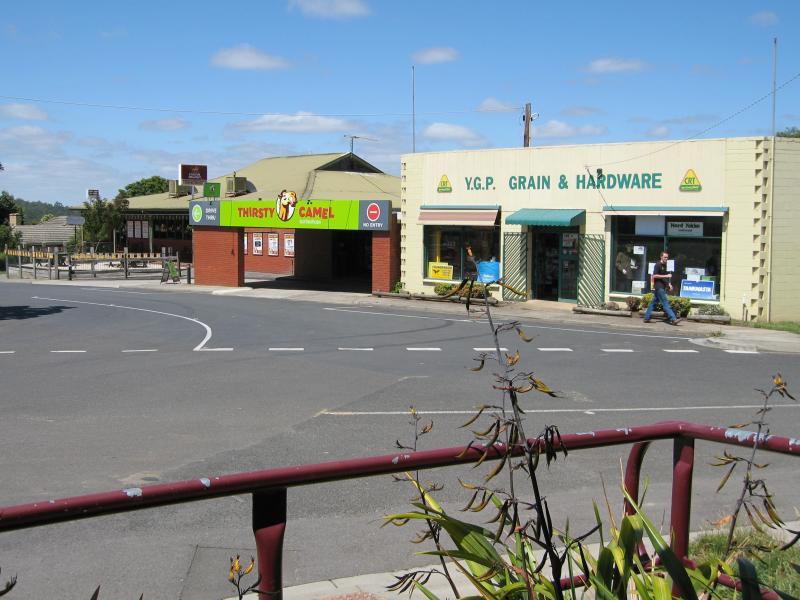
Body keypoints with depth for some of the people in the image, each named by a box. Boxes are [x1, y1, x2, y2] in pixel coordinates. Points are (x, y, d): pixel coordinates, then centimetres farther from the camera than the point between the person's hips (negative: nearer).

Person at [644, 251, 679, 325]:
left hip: (662, 287, 9)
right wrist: (666, 276, -20)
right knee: (665, 303, -10)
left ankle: (647, 318, 13)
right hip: (658, 287, -9)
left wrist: (669, 284, 14)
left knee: (653, 302, 10)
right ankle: (673, 319, -13)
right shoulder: (658, 265, -10)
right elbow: (654, 276, -17)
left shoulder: (665, 265, 17)